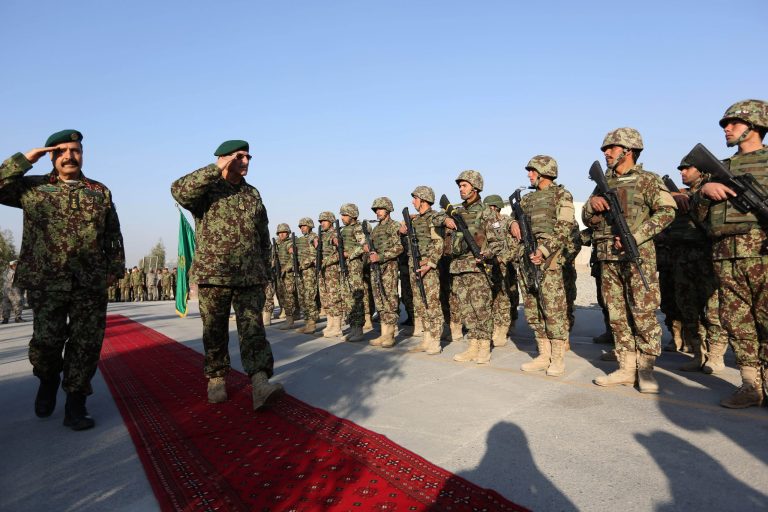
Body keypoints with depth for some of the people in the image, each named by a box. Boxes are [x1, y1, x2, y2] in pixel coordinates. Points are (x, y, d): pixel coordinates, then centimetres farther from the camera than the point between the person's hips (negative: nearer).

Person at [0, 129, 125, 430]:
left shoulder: (100, 192, 14)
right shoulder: (33, 187, 11)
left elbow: (113, 236, 15)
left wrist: (114, 268, 7)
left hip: (91, 284, 1)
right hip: (47, 281, -1)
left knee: (86, 345, 0)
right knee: (46, 341, -2)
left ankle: (75, 405, 12)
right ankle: (48, 382, 30)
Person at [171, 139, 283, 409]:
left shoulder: (253, 194, 15)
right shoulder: (206, 189, 1)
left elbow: (263, 236, 20)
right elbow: (179, 190, -23)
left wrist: (264, 270, 17)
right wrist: (217, 170, -23)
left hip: (249, 277, 3)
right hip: (213, 275, -2)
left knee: (252, 328, -9)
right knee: (215, 332, 8)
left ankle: (260, 383, -17)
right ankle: (216, 379, 23)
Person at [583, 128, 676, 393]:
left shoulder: (647, 180, 2)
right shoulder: (603, 183, 17)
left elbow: (666, 211, -8)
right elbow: (588, 220, 18)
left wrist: (636, 236, -17)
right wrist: (592, 205, -5)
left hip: (638, 255, -5)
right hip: (608, 258, 6)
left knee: (644, 314, -4)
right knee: (617, 316, 7)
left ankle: (645, 370, 5)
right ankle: (626, 369, 14)